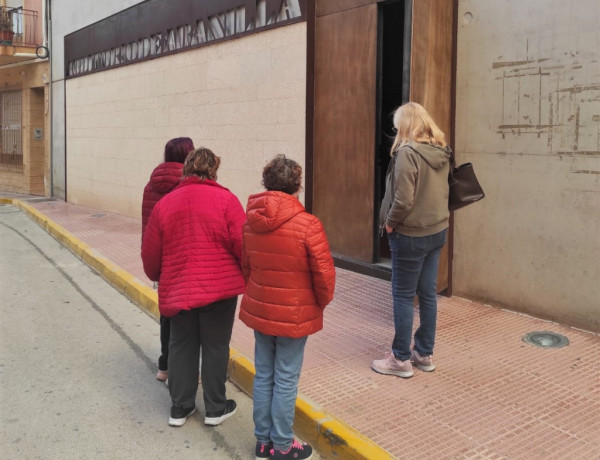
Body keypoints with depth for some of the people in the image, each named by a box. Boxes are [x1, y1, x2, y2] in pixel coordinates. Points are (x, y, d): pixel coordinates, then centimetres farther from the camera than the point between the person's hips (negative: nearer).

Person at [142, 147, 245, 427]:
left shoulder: (165, 203, 4)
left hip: (177, 289, 3)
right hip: (219, 287, -3)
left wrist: (157, 277, 27)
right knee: (215, 346, 10)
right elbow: (243, 245, -11)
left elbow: (150, 253, 8)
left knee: (181, 347, 16)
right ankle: (215, 409, 21)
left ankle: (179, 408, 25)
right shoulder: (225, 200, -7)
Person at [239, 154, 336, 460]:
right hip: (294, 315, -5)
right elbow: (324, 274, -16)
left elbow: (244, 266, 8)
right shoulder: (307, 224, -19)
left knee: (263, 376, 17)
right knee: (285, 381, 7)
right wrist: (321, 302, 2)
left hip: (258, 310, 5)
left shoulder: (250, 221, -2)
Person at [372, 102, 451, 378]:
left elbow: (403, 200, -25)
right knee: (427, 294, 15)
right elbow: (440, 192, 11)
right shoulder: (441, 153, 5)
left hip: (411, 234, -8)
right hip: (437, 230, 8)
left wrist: (390, 222, -8)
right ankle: (424, 354, 27)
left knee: (403, 296, 4)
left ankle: (401, 359, 14)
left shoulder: (407, 153, -20)